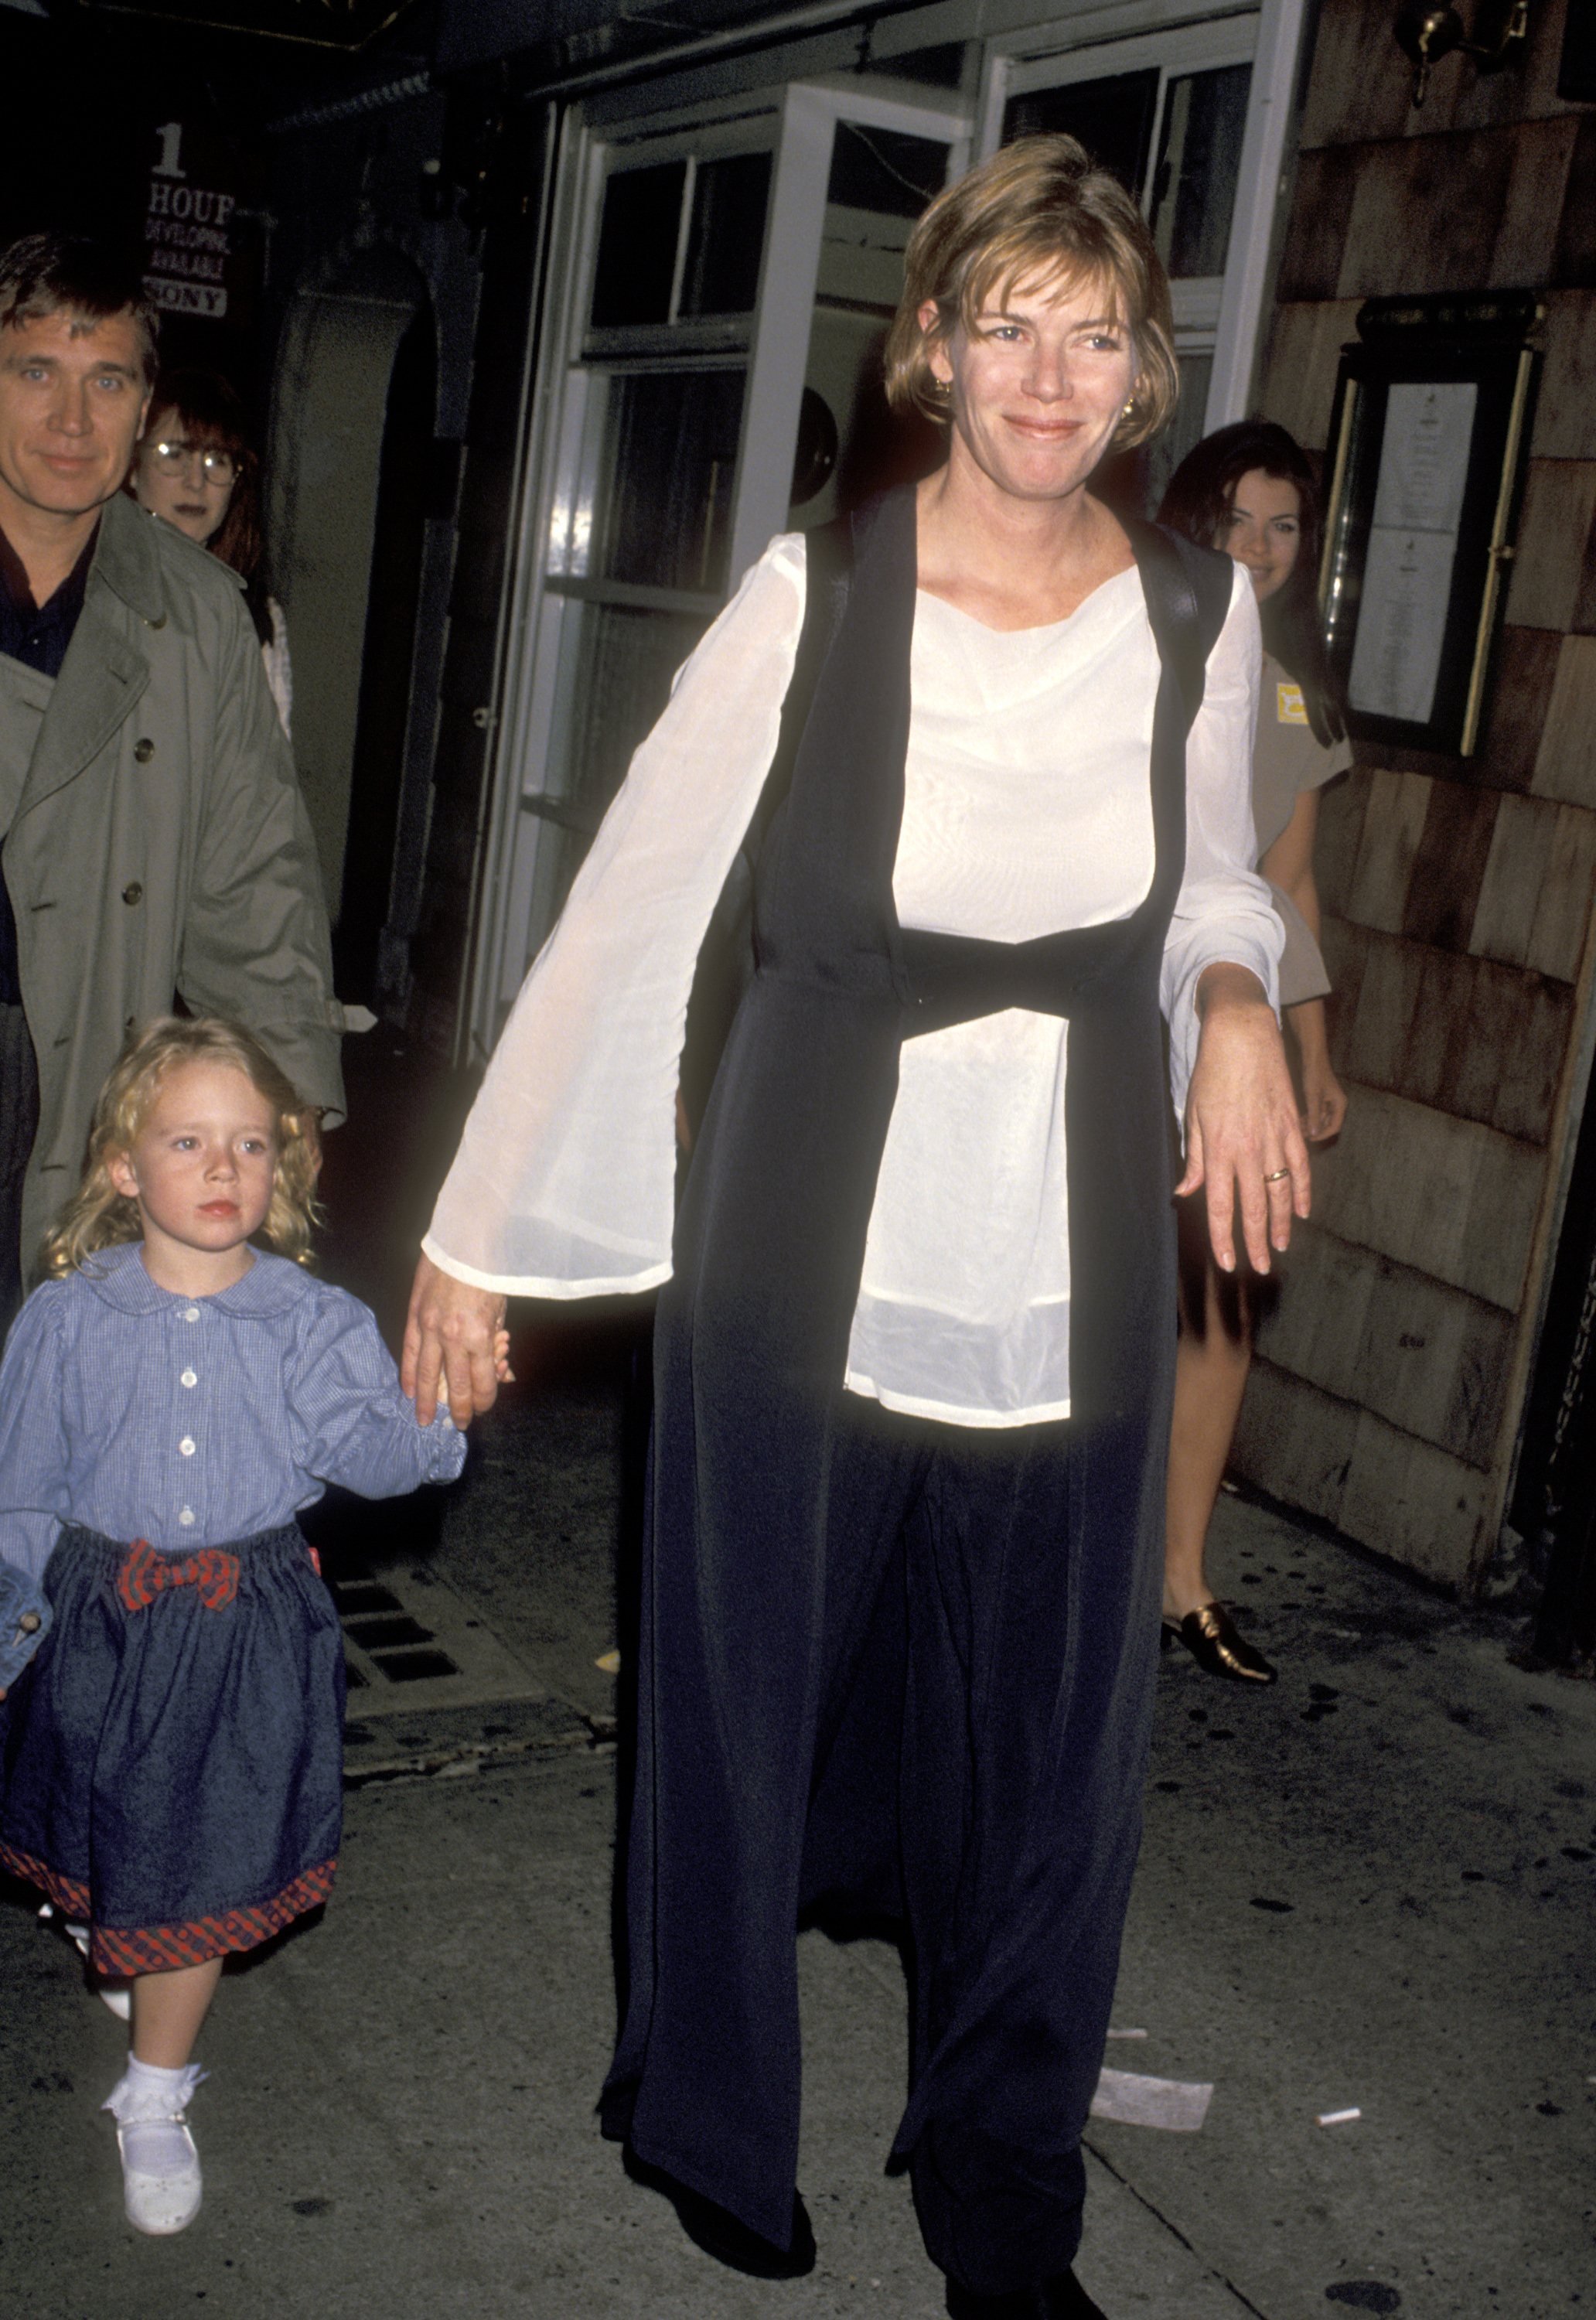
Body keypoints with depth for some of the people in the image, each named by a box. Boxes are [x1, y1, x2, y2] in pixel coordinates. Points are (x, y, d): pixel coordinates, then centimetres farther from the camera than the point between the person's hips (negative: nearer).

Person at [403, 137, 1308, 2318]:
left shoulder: (1200, 613, -2)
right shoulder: (818, 594, -12)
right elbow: (627, 900, -10)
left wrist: (1236, 999, -6)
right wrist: (480, 1230, -9)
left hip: (1071, 1240, 3)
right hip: (815, 1231, -2)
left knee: (1051, 1723, 12)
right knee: (749, 1673, 13)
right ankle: (710, 2119, 41)